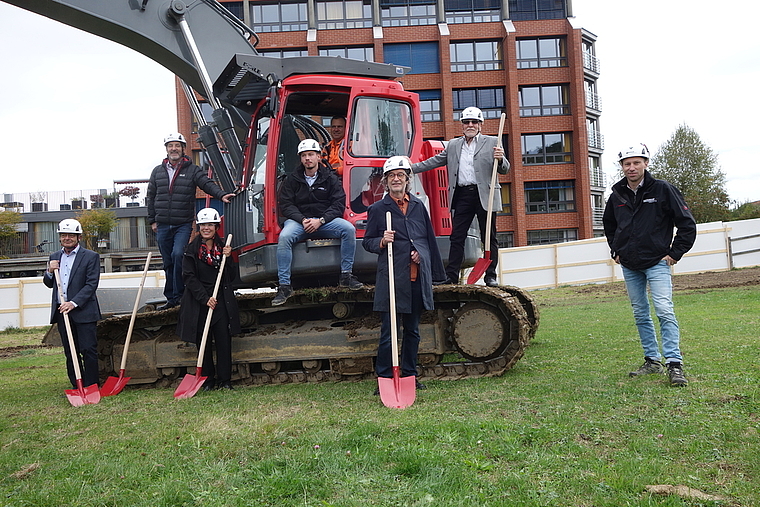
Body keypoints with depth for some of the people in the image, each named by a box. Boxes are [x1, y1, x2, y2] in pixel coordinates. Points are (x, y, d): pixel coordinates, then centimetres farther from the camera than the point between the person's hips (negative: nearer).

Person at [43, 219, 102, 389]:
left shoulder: (91, 257, -3)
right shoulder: (54, 257, 14)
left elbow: (91, 284, -10)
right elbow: (49, 284, 21)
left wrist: (74, 303, -18)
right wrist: (49, 272, 0)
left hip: (84, 311, -5)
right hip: (62, 311, 6)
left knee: (88, 350, -4)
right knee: (70, 353, 10)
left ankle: (91, 388, 3)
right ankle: (77, 388, 18)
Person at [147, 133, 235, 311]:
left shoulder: (192, 170, 3)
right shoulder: (158, 171, 13)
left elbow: (207, 184, -11)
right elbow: (151, 197, 17)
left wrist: (221, 195, -29)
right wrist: (152, 220, 12)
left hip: (184, 224, -4)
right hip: (162, 226, 4)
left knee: (178, 254, -22)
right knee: (168, 262, 9)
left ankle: (178, 294, -10)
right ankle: (171, 298, 18)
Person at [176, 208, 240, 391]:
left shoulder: (223, 248, 9)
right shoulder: (192, 250, 2)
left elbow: (232, 277, 8)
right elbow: (189, 277, -5)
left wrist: (228, 258, -7)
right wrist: (205, 298, -14)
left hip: (222, 302, 2)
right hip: (199, 303, -1)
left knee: (224, 342, 0)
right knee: (203, 343, 4)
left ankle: (224, 380, 9)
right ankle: (208, 380, 15)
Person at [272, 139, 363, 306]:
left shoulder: (330, 178, 8)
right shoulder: (292, 179, 8)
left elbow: (338, 204, 0)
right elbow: (285, 204, 1)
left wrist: (320, 220, -16)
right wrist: (303, 220, -16)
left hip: (325, 220, 1)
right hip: (299, 220, 0)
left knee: (349, 229, -27)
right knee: (284, 237, -32)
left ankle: (346, 275, -17)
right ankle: (284, 286, -25)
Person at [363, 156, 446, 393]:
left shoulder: (418, 206, 13)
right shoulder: (377, 209, 3)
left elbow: (430, 239, 17)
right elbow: (367, 242, 6)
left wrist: (436, 272, 10)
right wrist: (382, 242, -14)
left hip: (417, 278, 4)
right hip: (391, 277, -4)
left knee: (412, 330, 13)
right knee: (388, 332, -3)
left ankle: (410, 376, 24)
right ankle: (384, 379, 6)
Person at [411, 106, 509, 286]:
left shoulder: (491, 143, 9)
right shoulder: (453, 145, 18)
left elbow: (504, 170, 4)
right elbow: (434, 162, 23)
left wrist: (500, 159, -18)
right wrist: (410, 168, 18)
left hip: (484, 195, -2)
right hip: (462, 196, 3)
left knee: (489, 238, 2)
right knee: (456, 237, 0)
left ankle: (490, 276, 8)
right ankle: (451, 276, 3)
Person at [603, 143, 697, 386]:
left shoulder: (662, 189, -6)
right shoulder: (617, 196, 6)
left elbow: (687, 223, -3)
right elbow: (609, 225, 26)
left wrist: (675, 253, -6)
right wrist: (615, 251, 16)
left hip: (657, 263, -5)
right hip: (629, 267, 5)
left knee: (664, 310, -15)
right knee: (640, 315, 9)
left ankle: (674, 364, -11)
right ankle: (652, 361, 19)